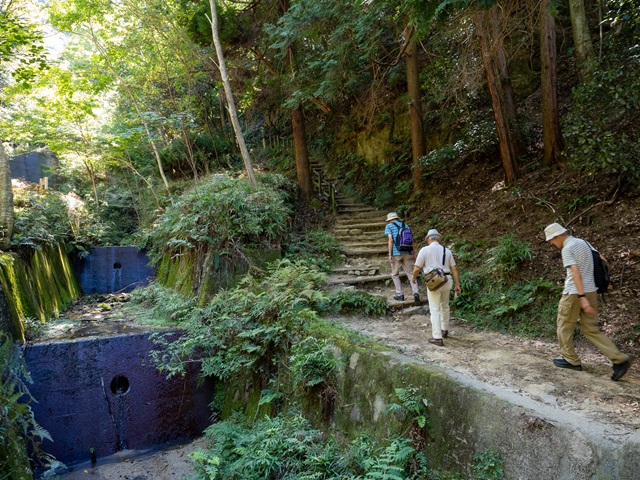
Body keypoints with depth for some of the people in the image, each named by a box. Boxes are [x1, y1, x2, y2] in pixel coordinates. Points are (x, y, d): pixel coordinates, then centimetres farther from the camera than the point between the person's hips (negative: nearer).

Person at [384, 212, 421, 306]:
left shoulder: (388, 226, 3)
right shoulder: (405, 225, 16)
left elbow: (390, 240, -9)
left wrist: (390, 255, -11)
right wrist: (412, 254, 13)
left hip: (396, 253, -3)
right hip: (407, 253, 3)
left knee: (395, 274, 14)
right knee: (410, 274, 5)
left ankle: (400, 295, 14)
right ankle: (416, 293, -14)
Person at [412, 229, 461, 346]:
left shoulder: (425, 250, -2)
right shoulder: (447, 250, 11)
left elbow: (417, 268, -3)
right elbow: (454, 269, 8)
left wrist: (414, 277, 17)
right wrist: (457, 285, 11)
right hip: (447, 280, 5)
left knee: (435, 310, 2)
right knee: (445, 306, 24)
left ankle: (437, 338, -1)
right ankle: (445, 330, 39)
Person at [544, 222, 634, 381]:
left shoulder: (567, 249, -13)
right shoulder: (583, 243, 12)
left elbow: (576, 273, -22)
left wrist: (582, 297, -26)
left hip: (574, 293, -8)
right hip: (591, 291, 8)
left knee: (564, 327, 9)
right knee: (591, 329, 11)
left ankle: (571, 360, 18)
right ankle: (620, 359, 2)